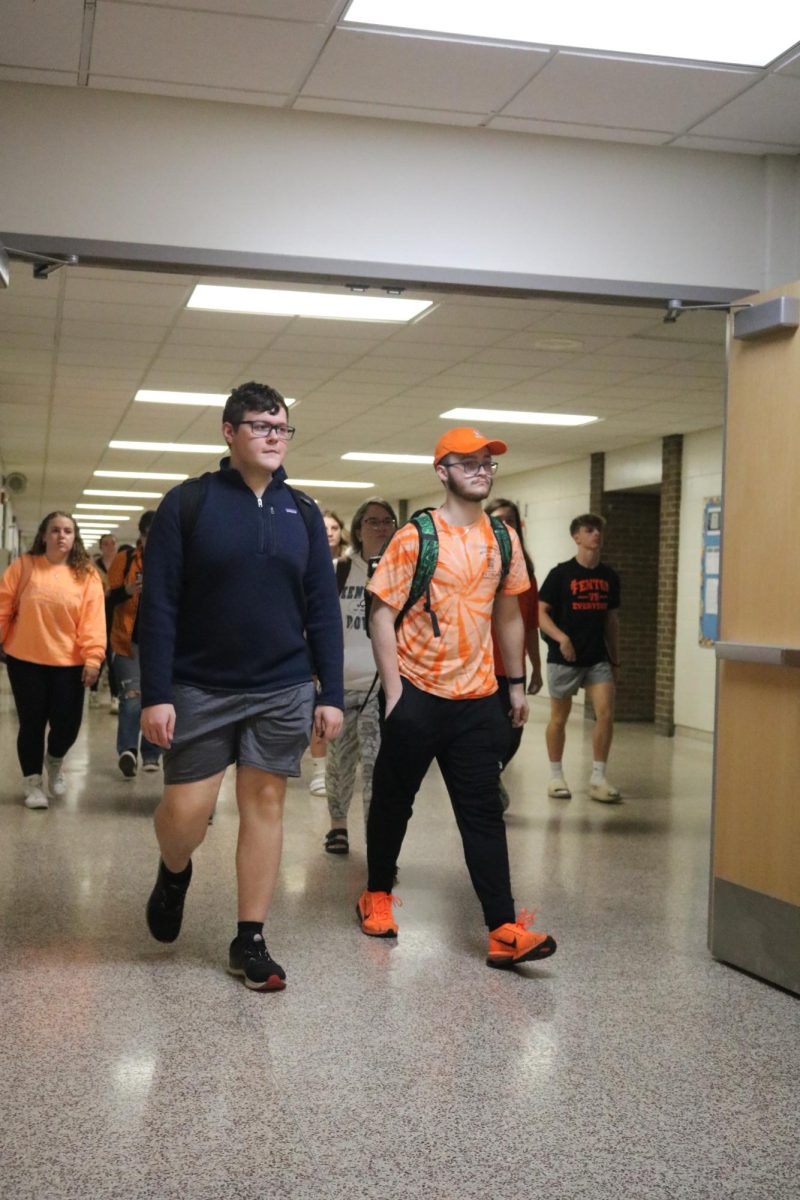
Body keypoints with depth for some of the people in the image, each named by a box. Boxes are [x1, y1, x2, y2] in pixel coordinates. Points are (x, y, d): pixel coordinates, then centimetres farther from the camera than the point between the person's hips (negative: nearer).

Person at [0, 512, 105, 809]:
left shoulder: (86, 575, 0)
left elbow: (93, 620, -6)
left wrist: (93, 659, -13)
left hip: (68, 663, 1)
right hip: (26, 661, 0)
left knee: (67, 724, 0)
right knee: (32, 723, 4)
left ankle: (55, 762, 33)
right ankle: (32, 784, 20)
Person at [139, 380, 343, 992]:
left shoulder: (303, 512, 6)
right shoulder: (188, 503, -4)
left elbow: (323, 610, 7)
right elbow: (158, 605, -7)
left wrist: (331, 694, 1)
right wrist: (155, 694, -12)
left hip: (283, 690, 3)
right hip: (199, 689, -3)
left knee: (265, 803, 5)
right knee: (186, 809, -3)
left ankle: (250, 941, 16)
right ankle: (174, 874, 32)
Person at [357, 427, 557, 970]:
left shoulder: (503, 539, 8)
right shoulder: (414, 537, -7)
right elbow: (382, 615, -7)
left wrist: (517, 683, 14)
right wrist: (394, 692, -12)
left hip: (478, 699, 3)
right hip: (418, 695, -3)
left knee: (484, 812, 0)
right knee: (394, 800, 11)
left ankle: (504, 931, -4)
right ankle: (378, 895, 32)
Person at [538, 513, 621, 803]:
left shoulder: (609, 576, 7)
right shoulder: (561, 573, -6)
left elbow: (612, 619, 14)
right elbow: (540, 612, -7)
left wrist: (615, 660, 14)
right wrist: (560, 637, -22)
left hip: (598, 658, 3)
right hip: (564, 658, -3)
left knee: (606, 713, -9)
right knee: (559, 717, 6)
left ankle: (598, 778, 0)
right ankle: (556, 777, 20)